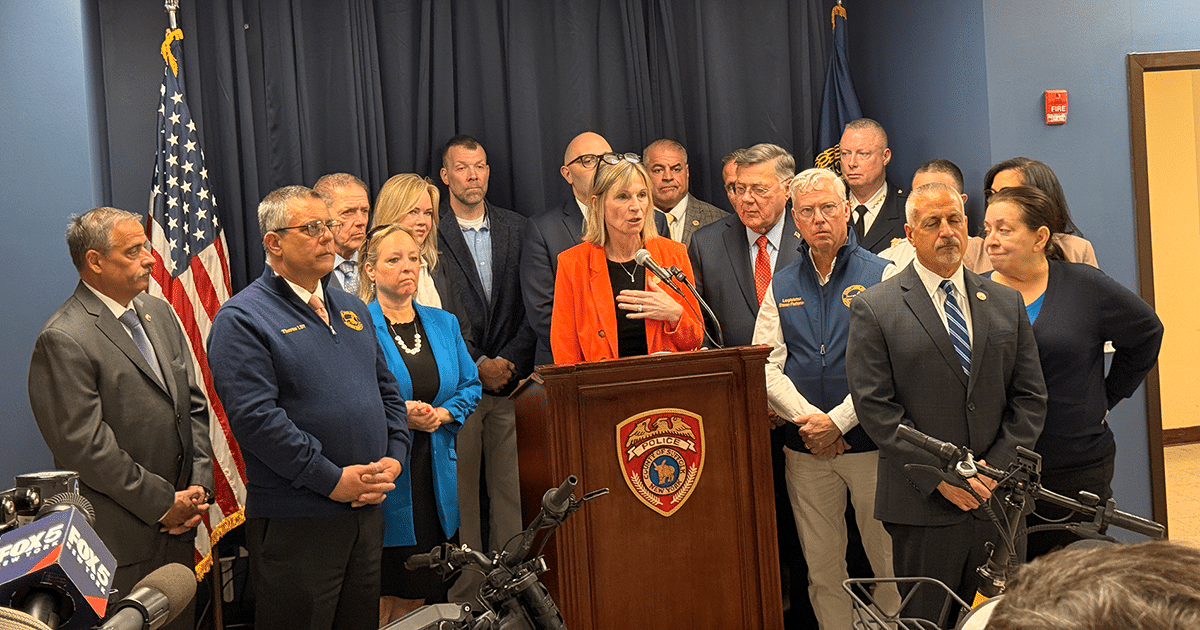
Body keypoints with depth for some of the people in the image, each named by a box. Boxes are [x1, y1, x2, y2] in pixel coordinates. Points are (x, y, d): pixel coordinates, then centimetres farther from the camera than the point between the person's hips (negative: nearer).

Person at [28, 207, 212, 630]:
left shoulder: (160, 314, 10)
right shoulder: (63, 341, -15)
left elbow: (193, 405, 13)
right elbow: (86, 446, -18)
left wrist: (199, 486, 1)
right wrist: (163, 504, -13)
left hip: (178, 528, 7)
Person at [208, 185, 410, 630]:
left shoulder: (352, 310, 16)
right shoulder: (242, 319, -8)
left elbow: (388, 392, 18)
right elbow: (255, 417, -18)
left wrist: (393, 459, 1)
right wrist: (332, 479, -18)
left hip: (367, 508, 7)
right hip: (295, 522, -7)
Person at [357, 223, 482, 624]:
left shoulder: (443, 323, 13)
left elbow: (471, 385, 14)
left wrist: (441, 414, -4)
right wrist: (398, 414, -17)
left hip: (436, 469, 5)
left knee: (430, 590, 8)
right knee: (392, 592, -3)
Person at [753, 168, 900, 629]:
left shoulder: (881, 275, 0)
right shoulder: (781, 287, 12)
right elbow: (766, 367, 4)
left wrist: (837, 421, -14)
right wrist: (809, 418, -11)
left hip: (870, 440, -3)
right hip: (806, 451, 3)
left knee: (889, 560, 1)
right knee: (822, 566, 9)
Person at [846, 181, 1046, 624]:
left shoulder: (1007, 304, 11)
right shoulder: (874, 309, -2)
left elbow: (1030, 396, 9)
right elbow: (874, 406, -8)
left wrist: (998, 466, -6)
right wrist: (939, 476, -13)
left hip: (999, 500, 3)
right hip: (923, 505, -3)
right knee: (928, 621, 5)